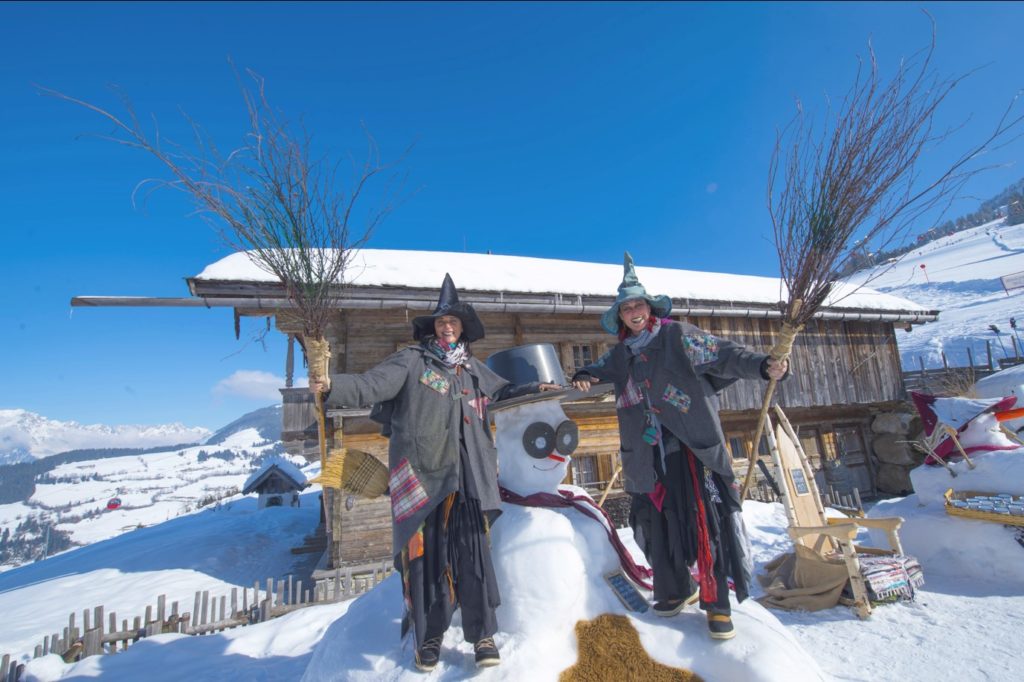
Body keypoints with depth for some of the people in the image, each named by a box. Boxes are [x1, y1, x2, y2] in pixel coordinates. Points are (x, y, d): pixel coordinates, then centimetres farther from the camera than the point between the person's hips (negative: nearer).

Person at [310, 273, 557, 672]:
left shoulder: (473, 369, 18)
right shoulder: (413, 360, 4)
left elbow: (501, 391, 35)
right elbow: (372, 385, -9)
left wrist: (535, 389, 27)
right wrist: (333, 386, -25)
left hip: (467, 477, 3)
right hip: (421, 475, -3)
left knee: (473, 554, 1)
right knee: (424, 554, 4)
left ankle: (482, 635, 16)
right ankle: (429, 637, 21)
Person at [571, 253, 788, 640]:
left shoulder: (678, 336, -1)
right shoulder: (620, 354, 13)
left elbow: (723, 355, -8)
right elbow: (599, 370, 28)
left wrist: (762, 366, -24)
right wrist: (584, 377, 4)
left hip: (691, 446, -5)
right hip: (648, 455, 5)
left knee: (705, 520, -6)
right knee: (656, 521, 10)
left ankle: (717, 604, 7)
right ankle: (676, 590, 28)